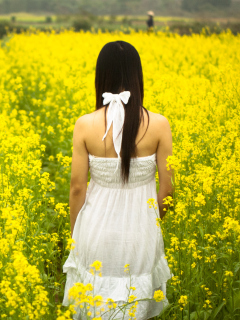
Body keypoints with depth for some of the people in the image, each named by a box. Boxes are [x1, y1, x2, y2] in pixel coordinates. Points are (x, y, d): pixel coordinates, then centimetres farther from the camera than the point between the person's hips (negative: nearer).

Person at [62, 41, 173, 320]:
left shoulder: (85, 125, -14)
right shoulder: (159, 125, -14)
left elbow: (77, 187, -7)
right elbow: (166, 185, -6)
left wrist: (75, 231, 9)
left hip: (97, 229, 0)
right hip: (140, 232, 0)